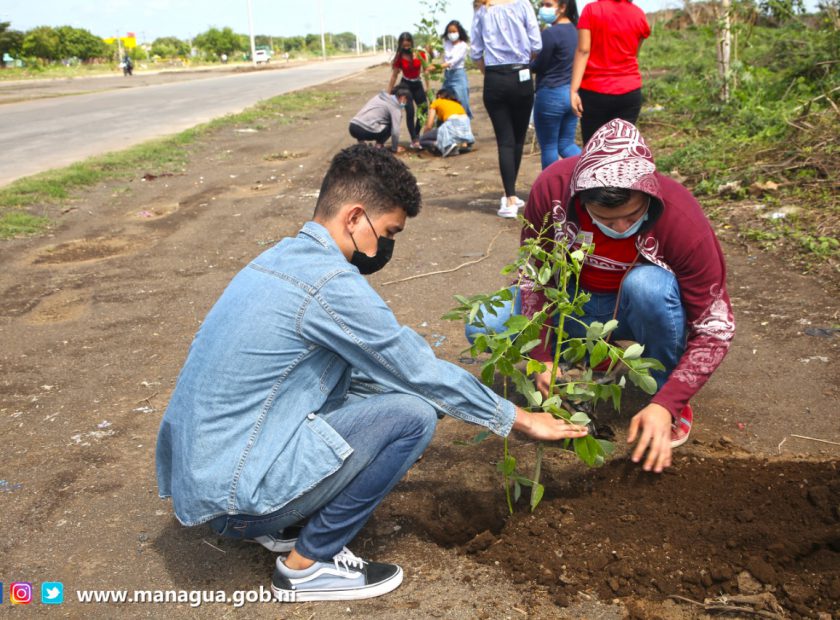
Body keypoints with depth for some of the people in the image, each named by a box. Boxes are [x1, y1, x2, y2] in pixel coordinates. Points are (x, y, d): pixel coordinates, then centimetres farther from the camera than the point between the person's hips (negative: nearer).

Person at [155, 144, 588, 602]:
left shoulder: (282, 258, 8)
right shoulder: (331, 284, -20)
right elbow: (423, 373, -11)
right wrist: (520, 419, 3)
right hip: (234, 495, -9)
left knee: (365, 384, 13)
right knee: (412, 413, -13)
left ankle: (283, 525, 12)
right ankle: (306, 565, -1)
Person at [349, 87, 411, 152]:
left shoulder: (379, 97, 23)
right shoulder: (395, 107, 1)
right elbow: (395, 131, -6)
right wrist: (395, 148, 9)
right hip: (365, 131, -7)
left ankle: (361, 142, 17)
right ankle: (378, 146, 4)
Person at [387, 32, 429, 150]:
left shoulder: (421, 54, -9)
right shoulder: (399, 57, -10)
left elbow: (426, 71, -3)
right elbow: (394, 75, -4)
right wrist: (388, 94, -3)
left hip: (418, 85, 3)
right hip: (405, 85, -2)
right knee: (410, 112, -13)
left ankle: (417, 135, 25)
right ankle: (414, 140, -6)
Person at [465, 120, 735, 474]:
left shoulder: (681, 218, -30)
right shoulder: (552, 188, -26)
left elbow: (716, 329, -24)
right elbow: (533, 275, -11)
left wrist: (666, 405, -33)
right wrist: (542, 358, -18)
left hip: (638, 309, -3)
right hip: (574, 303, 3)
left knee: (647, 283, -38)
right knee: (483, 328, -18)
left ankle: (666, 393, -11)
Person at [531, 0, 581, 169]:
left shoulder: (550, 33, -16)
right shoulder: (576, 30, 9)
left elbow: (538, 66, -9)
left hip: (551, 95, -8)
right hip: (572, 93, 8)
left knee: (548, 147, 6)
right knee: (566, 144, 15)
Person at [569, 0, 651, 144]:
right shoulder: (639, 15, 5)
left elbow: (583, 50, -10)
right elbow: (634, 53, 15)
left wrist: (574, 90, -12)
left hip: (594, 91, -3)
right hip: (629, 92, 3)